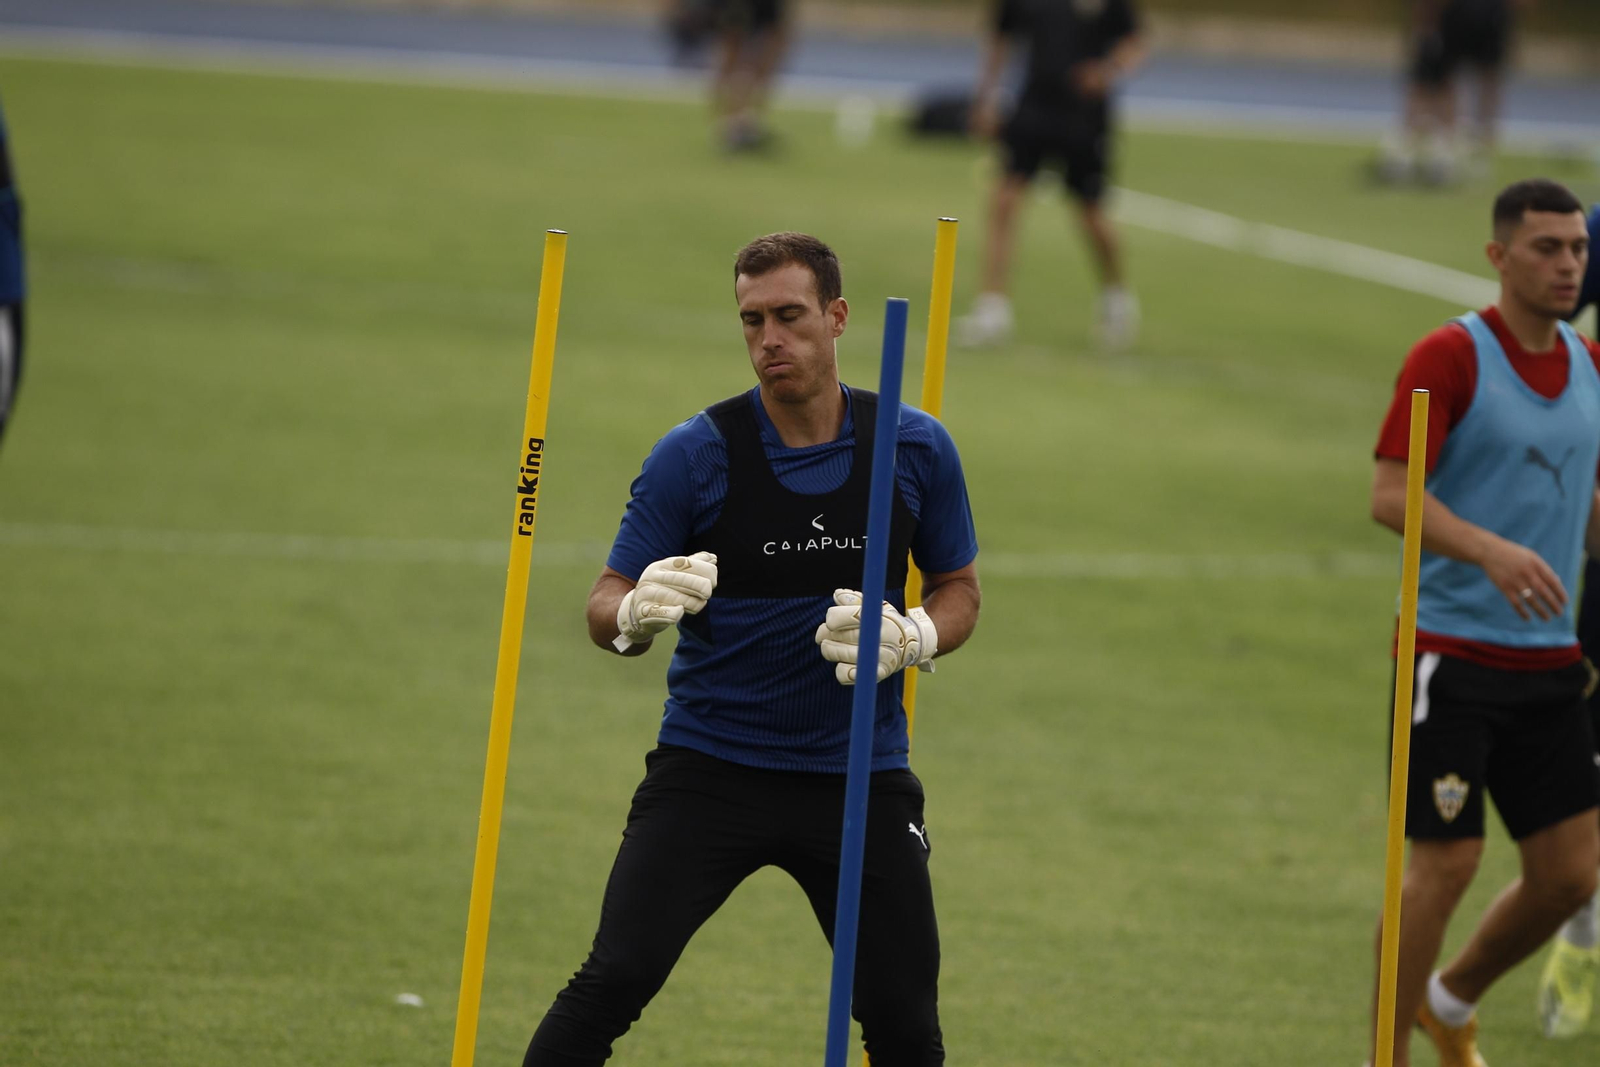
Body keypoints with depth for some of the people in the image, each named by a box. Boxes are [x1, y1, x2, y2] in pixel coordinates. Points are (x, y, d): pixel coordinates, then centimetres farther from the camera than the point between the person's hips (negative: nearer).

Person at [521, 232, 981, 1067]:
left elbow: (959, 590, 12)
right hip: (708, 769, -2)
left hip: (861, 777, 2)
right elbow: (606, 605, -4)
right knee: (615, 981, -17)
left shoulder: (915, 448, -1)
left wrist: (911, 637, -11)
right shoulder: (695, 454, -7)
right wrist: (636, 613, -29)